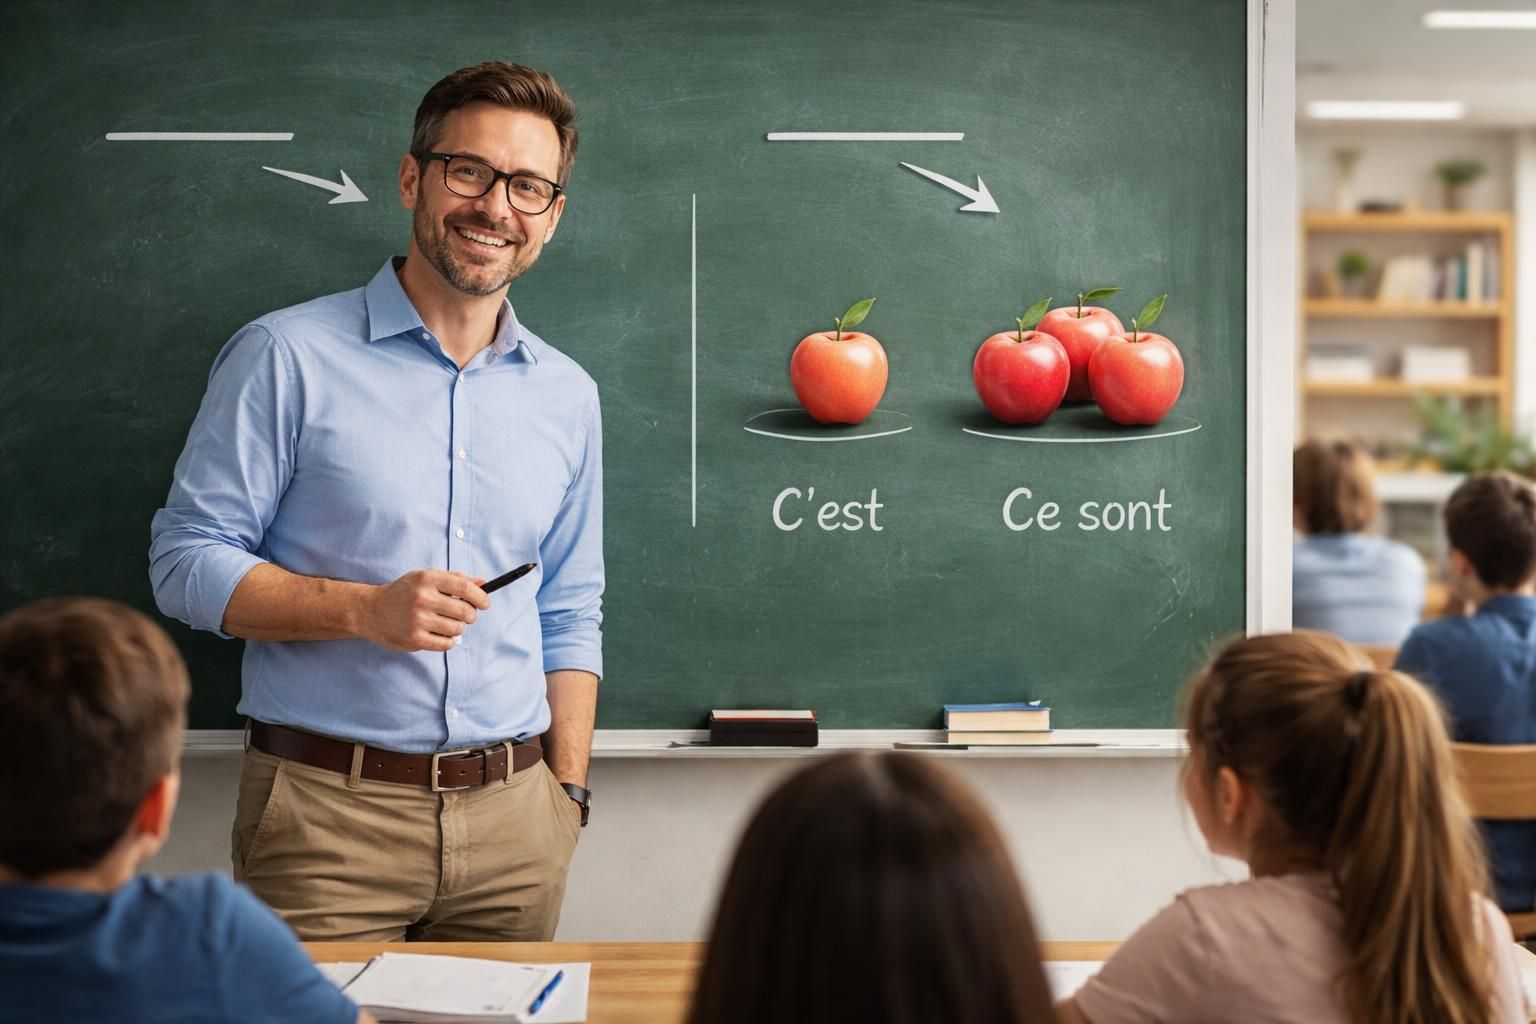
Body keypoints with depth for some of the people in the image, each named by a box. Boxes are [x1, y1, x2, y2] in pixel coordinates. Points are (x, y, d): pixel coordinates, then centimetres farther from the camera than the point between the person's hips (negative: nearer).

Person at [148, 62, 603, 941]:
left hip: (513, 818, 4)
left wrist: (568, 790, 9)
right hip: (328, 808, -4)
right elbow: (187, 561, -5)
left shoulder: (567, 396, 11)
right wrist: (364, 609, -17)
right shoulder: (288, 358, -4)